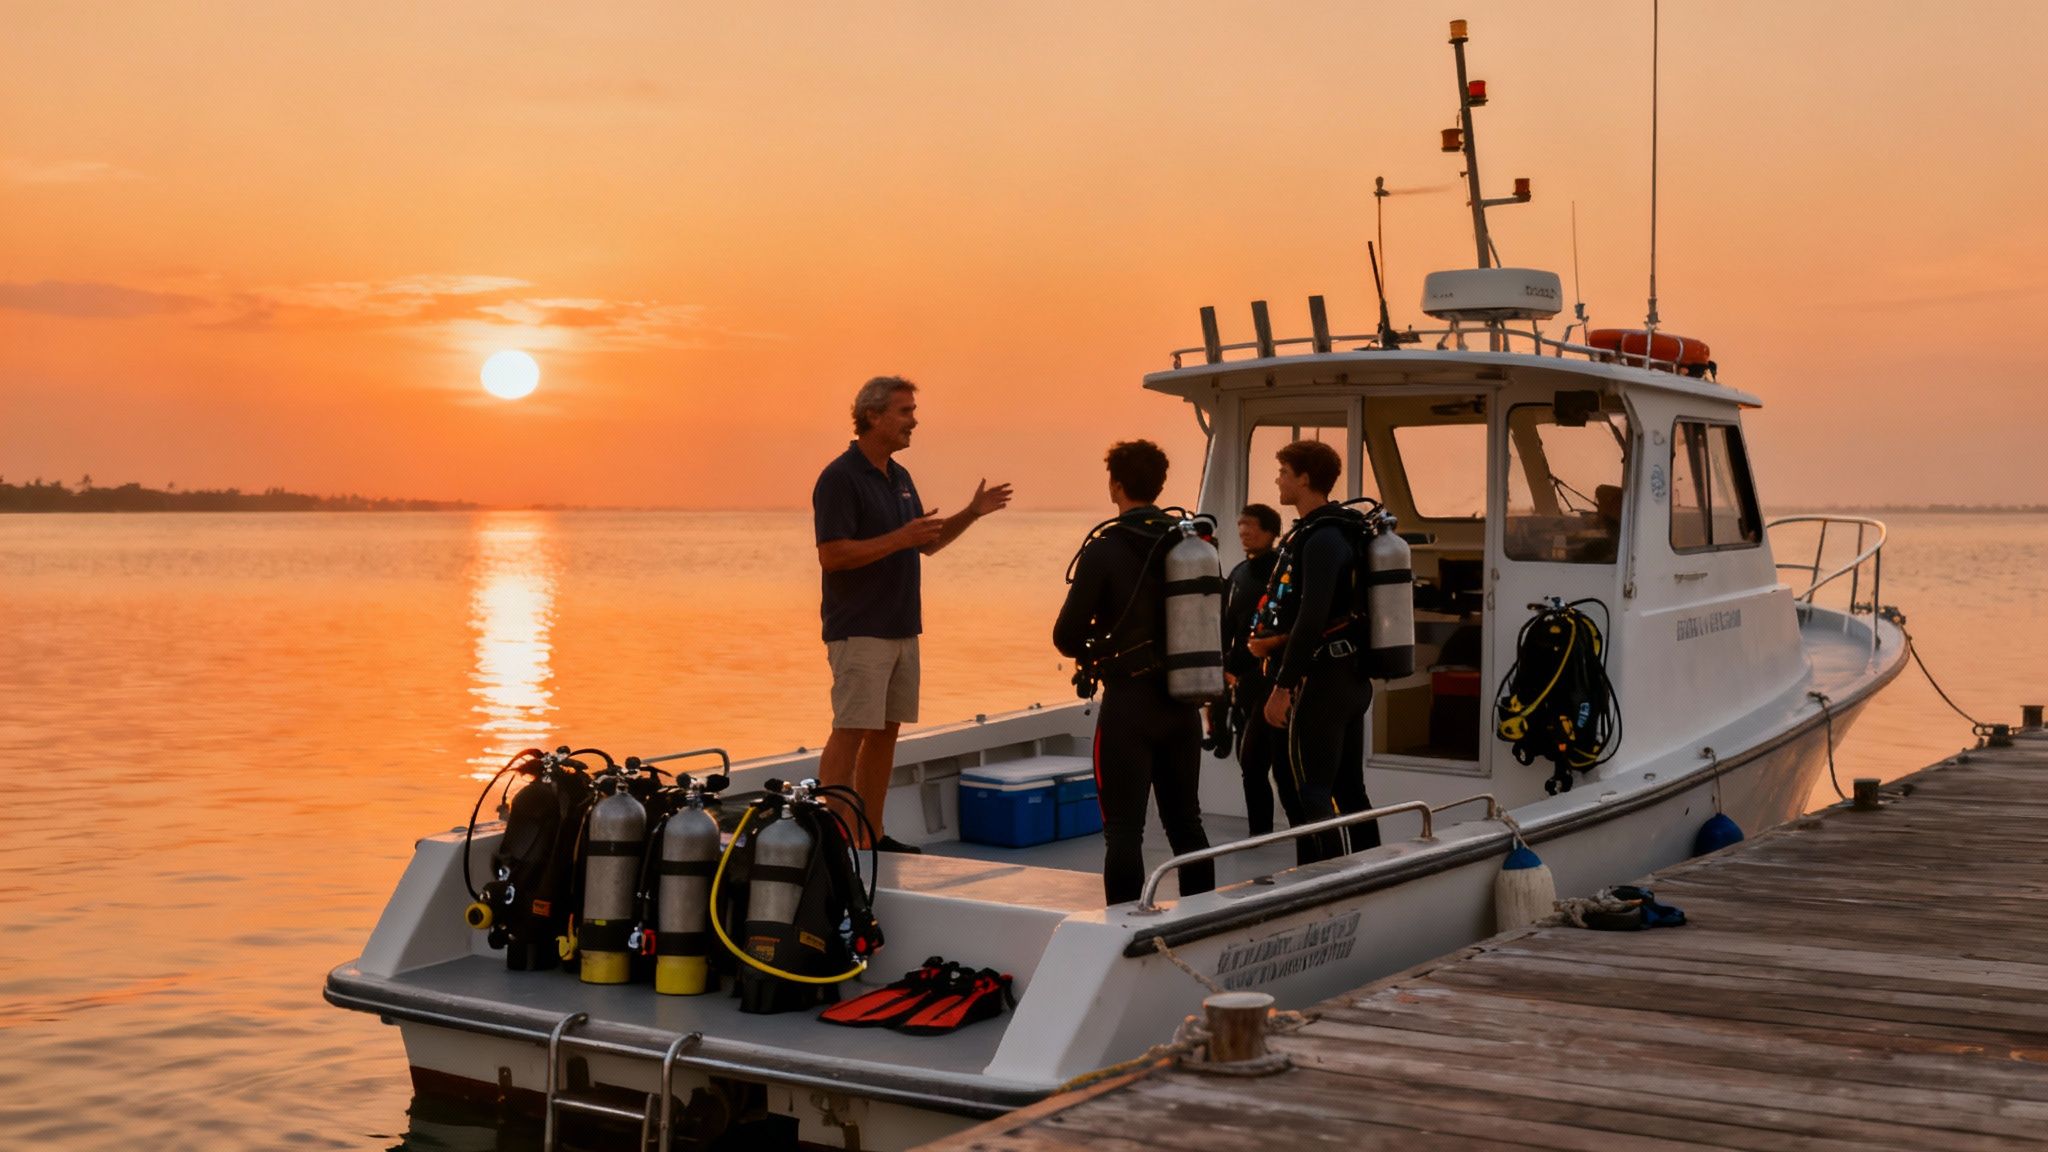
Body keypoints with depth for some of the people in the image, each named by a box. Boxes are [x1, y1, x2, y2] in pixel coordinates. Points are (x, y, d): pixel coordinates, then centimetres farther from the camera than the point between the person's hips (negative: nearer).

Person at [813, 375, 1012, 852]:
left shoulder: (899, 477, 15)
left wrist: (972, 512, 11)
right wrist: (898, 539, -24)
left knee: (886, 730, 10)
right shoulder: (840, 478, -12)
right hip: (859, 630, -8)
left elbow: (926, 543, 23)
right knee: (851, 731, -9)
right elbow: (831, 555, -20)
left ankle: (871, 834, 16)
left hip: (901, 628, 9)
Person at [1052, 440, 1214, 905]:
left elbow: (1067, 634, -11)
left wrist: (1088, 657, 10)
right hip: (1182, 704, 6)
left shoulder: (1104, 550, -12)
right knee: (1186, 823, 15)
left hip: (1128, 702, -6)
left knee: (1124, 829, -2)